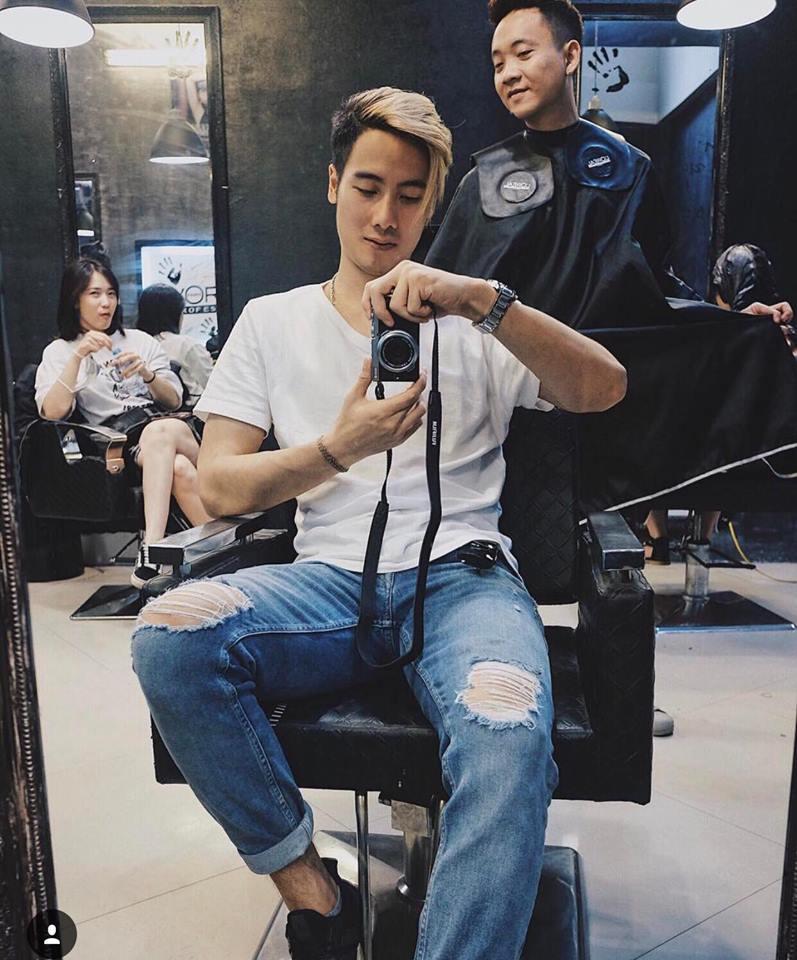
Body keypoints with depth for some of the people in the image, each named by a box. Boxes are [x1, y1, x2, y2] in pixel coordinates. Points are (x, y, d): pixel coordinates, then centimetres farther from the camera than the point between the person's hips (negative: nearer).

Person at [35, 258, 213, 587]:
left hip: (160, 423, 2)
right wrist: (78, 356, -10)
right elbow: (52, 412, -2)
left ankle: (151, 554, -43)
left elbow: (174, 401, 16)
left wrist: (147, 374, -4)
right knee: (178, 467, -37)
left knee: (162, 431, -38)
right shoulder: (59, 352, 16)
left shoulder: (140, 340, 23)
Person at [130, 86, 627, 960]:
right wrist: (338, 448, -12)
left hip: (462, 571, -1)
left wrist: (484, 300, -15)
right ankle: (309, 888, -9)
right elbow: (219, 487, 6)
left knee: (508, 740, -34)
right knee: (167, 635, -27)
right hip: (331, 579, 2)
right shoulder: (272, 322, 16)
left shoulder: (471, 323, 15)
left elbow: (604, 389, -1)